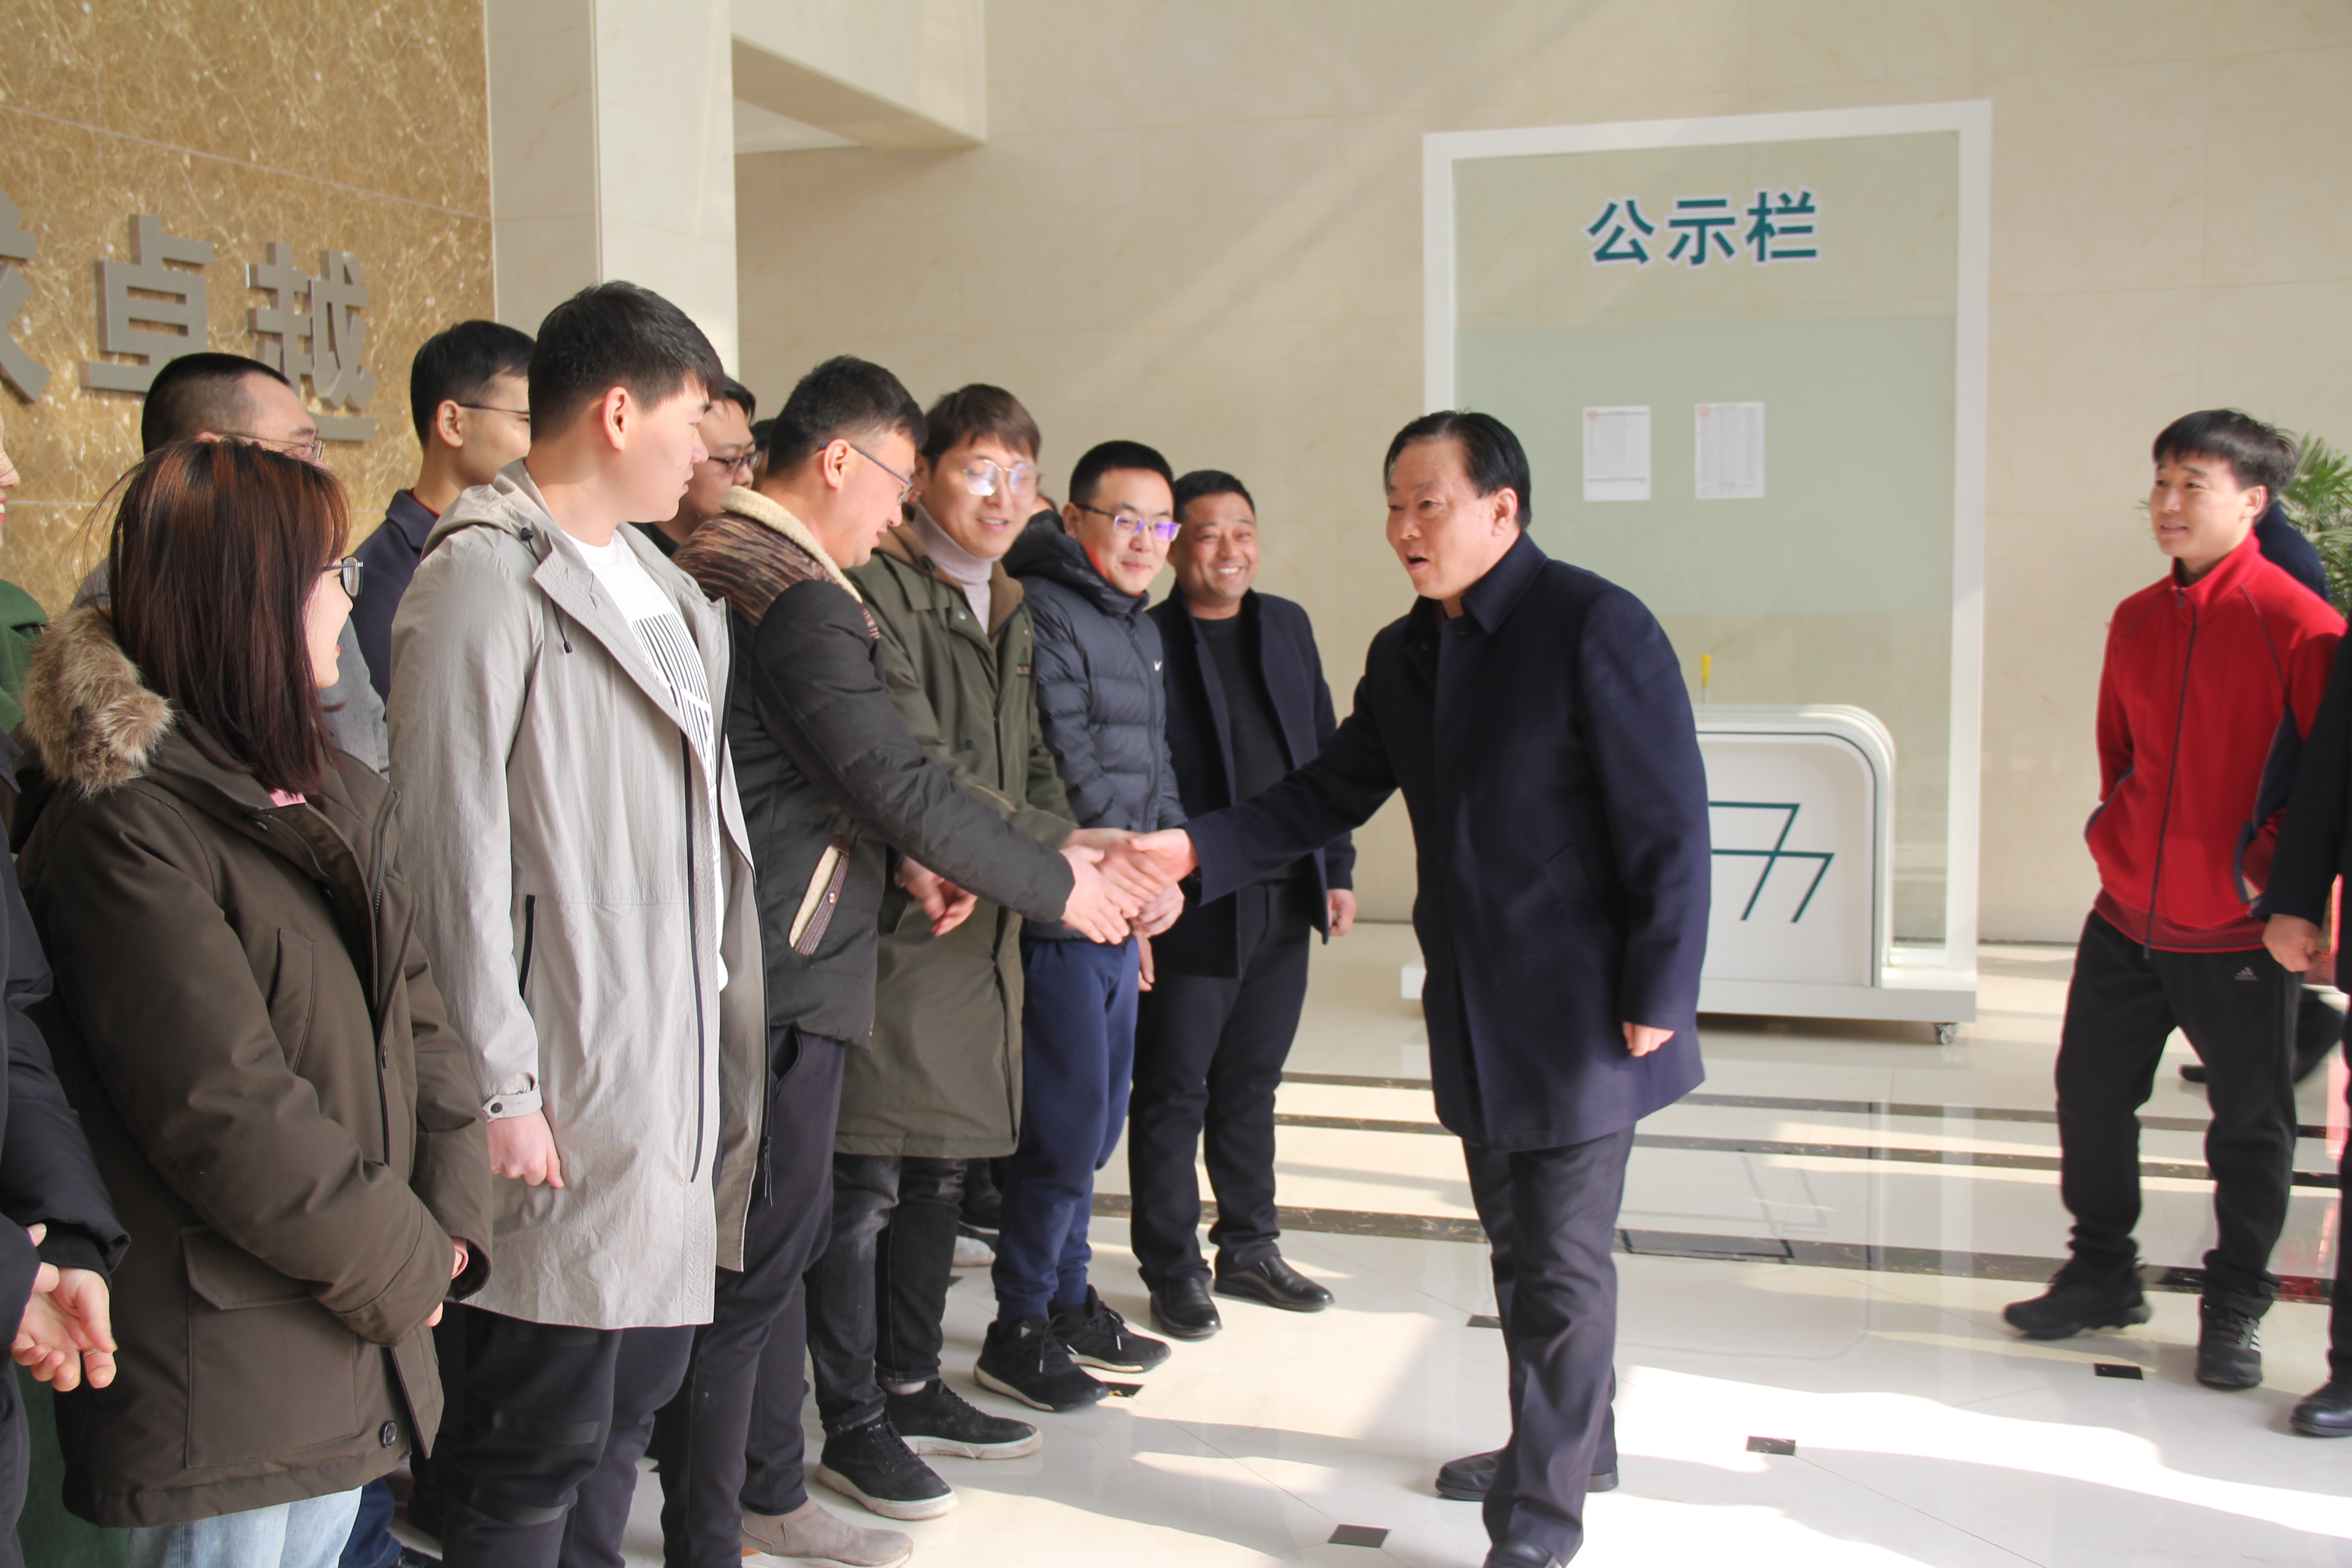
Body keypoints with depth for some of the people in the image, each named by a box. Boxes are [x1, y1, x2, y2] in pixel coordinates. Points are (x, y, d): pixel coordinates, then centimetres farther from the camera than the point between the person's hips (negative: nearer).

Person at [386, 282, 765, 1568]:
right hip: (571, 1092, -8)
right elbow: (454, 851, -15)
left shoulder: (660, 585, 15)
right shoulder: (485, 578, -11)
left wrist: (722, 1033, 13)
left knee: (631, 1400, 17)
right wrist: (499, 1089, -16)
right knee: (543, 1438, 1)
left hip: (675, 1070, 8)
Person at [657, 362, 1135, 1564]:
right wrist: (1053, 882, -8)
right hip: (779, 975, -11)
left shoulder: (712, 558, 13)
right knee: (755, 1255, 0)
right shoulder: (800, 597, -19)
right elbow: (895, 780, -20)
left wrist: (901, 858, 11)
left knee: (782, 1235, 19)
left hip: (756, 959, 11)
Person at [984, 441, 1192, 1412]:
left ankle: (1069, 1303, 29)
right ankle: (1019, 1329, 10)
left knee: (1094, 1123, 16)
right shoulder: (1044, 612, -11)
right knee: (1067, 1125, -4)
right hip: (1060, 913, -9)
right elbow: (1066, 761, -17)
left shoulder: (1143, 631, 17)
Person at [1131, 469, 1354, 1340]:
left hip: (1285, 902, 6)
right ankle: (1172, 1271, 18)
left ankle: (1249, 1250, 30)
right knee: (1174, 1093, 5)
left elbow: (1323, 752, 14)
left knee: (1251, 1085, 17)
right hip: (1191, 909, -5)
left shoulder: (1288, 626, 10)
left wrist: (1337, 868, 10)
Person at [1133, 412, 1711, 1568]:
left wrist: (1658, 998, -17)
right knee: (1518, 1244, 20)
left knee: (1561, 1267, -1)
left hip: (1577, 1011, -8)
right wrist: (1200, 848, -4)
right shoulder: (1404, 653, 9)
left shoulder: (1593, 627, -15)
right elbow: (1331, 792, 10)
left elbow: (1668, 825, -16)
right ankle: (1576, 1443, 39)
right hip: (1473, 1009, 8)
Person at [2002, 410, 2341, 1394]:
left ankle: (2234, 1309, 24)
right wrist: (2118, 838, 12)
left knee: (2250, 1126, 7)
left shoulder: (2297, 624, -13)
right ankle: (2103, 1275, 30)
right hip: (2127, 919, 6)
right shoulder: (2136, 620, 7)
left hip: (2237, 934, -6)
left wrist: (2277, 875, -12)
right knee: (2090, 1094, 12)